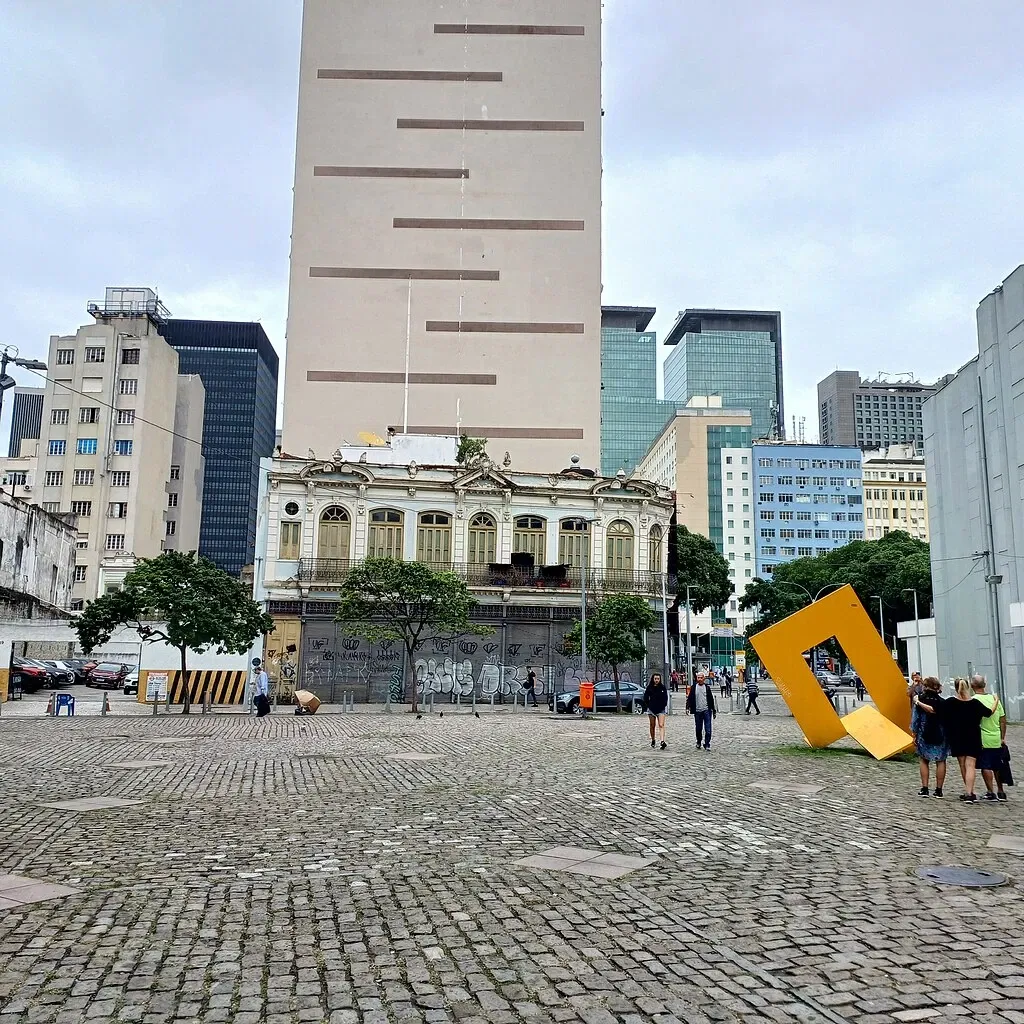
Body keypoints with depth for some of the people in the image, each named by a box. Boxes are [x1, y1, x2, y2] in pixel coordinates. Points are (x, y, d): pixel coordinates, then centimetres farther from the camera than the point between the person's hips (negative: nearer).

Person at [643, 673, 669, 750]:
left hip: (661, 709, -1)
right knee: (652, 726, 10)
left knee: (661, 725, -15)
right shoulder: (649, 687, 1)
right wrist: (648, 705, 1)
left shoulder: (662, 687, 2)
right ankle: (653, 741, 25)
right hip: (651, 709, 1)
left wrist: (664, 705, 0)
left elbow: (665, 697, 8)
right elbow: (645, 698, 8)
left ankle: (662, 741, -25)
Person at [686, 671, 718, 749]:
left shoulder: (708, 687, 4)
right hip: (697, 711, 1)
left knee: (708, 729, -6)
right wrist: (687, 708, -7)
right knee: (698, 729, 10)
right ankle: (699, 742, 29)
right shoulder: (694, 687, 5)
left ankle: (707, 744, 3)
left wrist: (714, 711, 8)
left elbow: (712, 699, 7)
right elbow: (689, 698, 5)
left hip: (707, 710, -1)